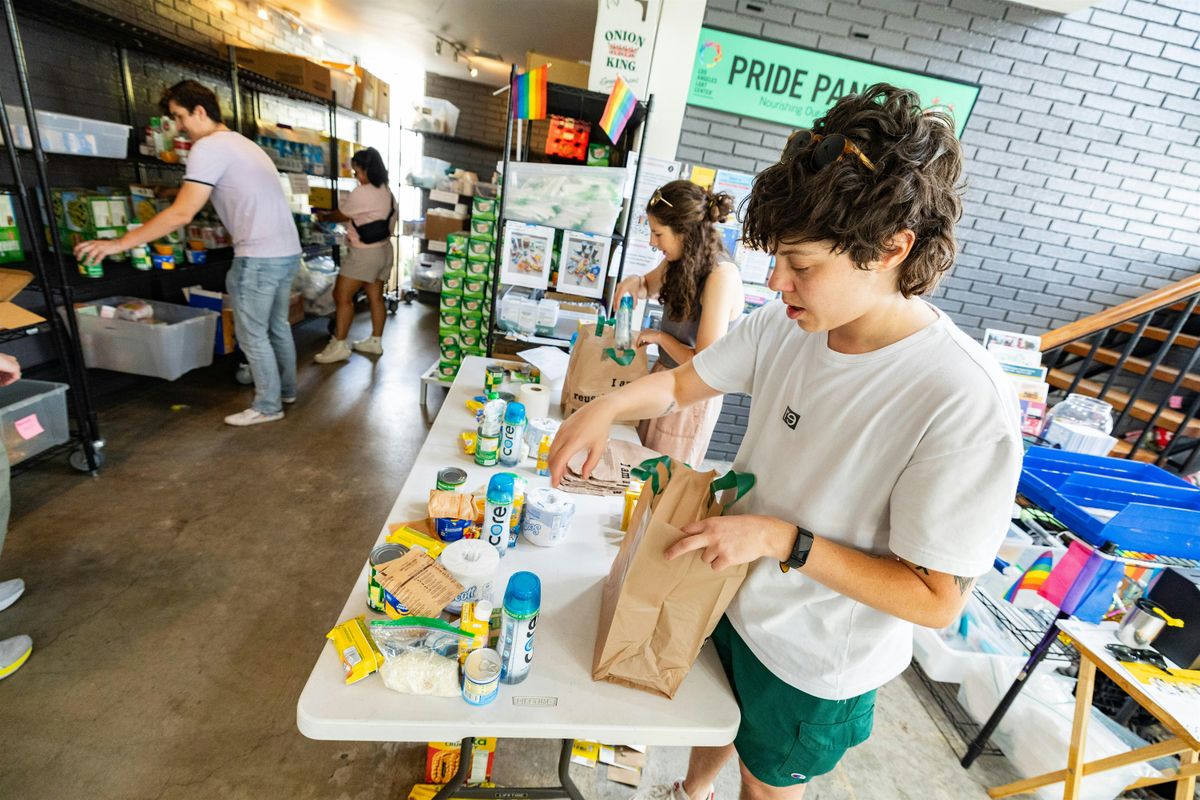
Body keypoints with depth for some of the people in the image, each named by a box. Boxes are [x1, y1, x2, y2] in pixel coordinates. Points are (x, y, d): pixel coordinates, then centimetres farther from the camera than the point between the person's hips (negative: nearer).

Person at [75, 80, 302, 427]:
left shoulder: (209, 147, -9)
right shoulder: (242, 143, 19)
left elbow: (181, 213, -15)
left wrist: (119, 243, -9)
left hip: (259, 257, -9)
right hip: (288, 251, 9)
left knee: (253, 335, 2)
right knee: (277, 325, 19)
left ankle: (267, 406, 11)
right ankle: (286, 390, 31)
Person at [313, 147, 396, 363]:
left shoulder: (361, 193, -15)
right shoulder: (387, 192, 10)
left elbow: (340, 216, -2)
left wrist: (323, 216, 16)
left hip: (365, 253, -9)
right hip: (384, 250, 9)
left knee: (342, 296, -6)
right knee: (376, 297, 12)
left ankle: (339, 346, -5)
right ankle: (375, 341, 18)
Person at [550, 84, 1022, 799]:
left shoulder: (966, 404, -32)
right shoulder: (788, 325, -14)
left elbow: (938, 600, -26)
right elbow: (684, 382, -4)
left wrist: (783, 538, -31)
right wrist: (610, 405, -21)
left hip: (815, 663, -5)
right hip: (735, 599, 6)